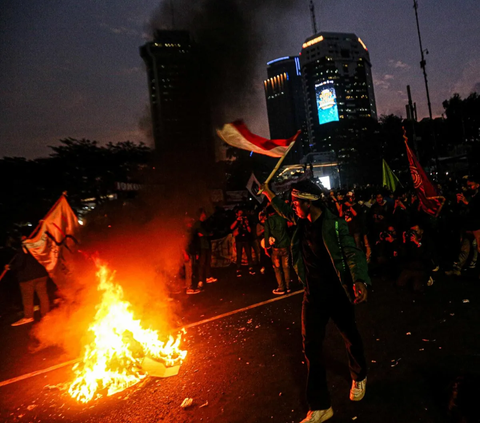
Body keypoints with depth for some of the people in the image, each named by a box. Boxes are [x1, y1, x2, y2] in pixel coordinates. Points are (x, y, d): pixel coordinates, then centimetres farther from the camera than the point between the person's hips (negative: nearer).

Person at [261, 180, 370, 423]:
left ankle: (359, 377, 50)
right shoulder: (302, 221, 0)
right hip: (313, 294, 5)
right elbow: (285, 212, 20)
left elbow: (352, 253, -25)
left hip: (337, 293, -5)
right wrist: (269, 194, 26)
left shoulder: (335, 225, -18)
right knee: (311, 346, 6)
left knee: (350, 337, 18)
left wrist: (359, 281, -41)